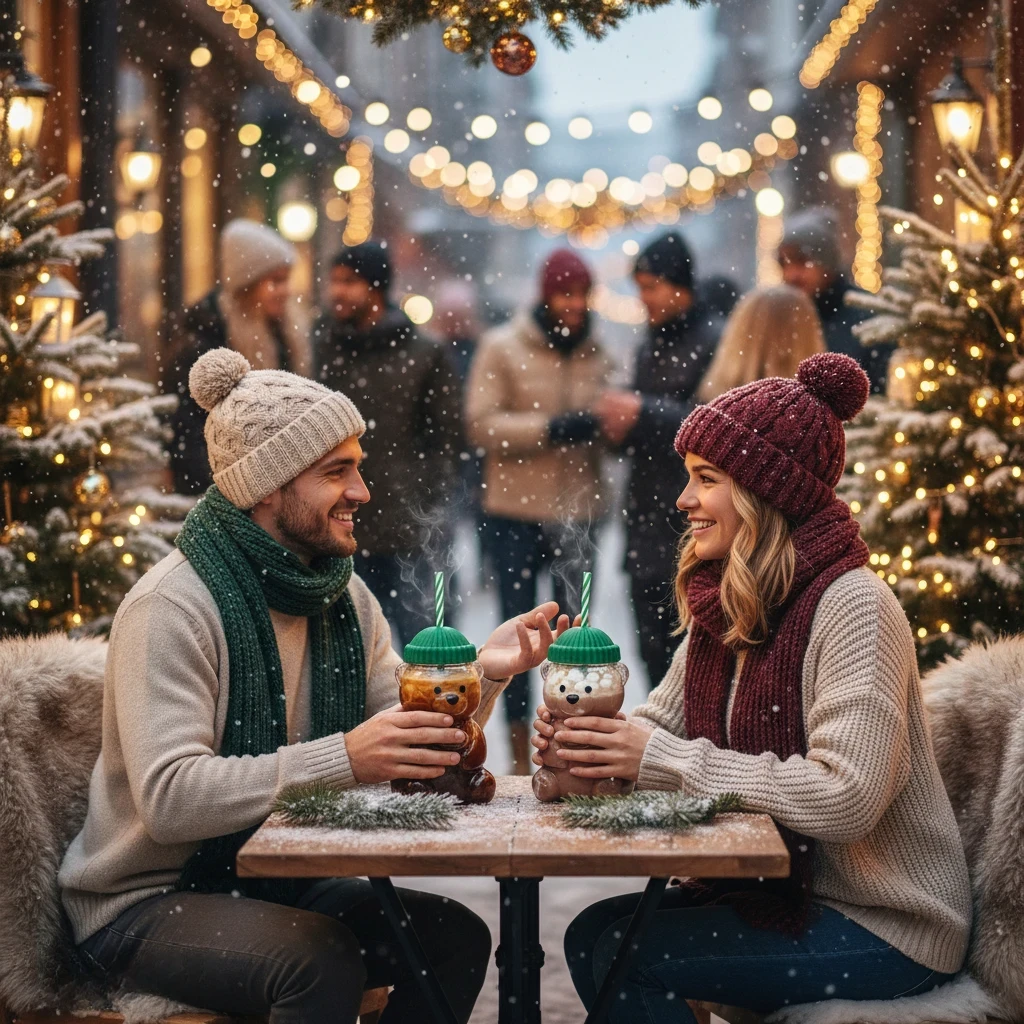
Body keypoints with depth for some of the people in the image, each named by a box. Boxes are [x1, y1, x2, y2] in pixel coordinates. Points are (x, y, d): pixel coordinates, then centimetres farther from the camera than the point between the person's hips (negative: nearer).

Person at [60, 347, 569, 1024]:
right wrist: (341, 759, -38)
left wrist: (481, 675, -16)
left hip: (278, 881, 7)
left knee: (456, 936, -12)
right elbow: (168, 798, -30)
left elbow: (412, 749, 3)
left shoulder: (346, 601, 5)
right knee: (323, 958, -32)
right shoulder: (172, 607, -20)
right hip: (148, 902, -7)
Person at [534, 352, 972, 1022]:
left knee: (623, 957, -17)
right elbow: (661, 723, 8)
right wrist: (590, 738, -16)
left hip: (885, 928, -7)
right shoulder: (726, 607, 6)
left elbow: (846, 796, -29)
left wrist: (662, 759, -25)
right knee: (592, 933, -4)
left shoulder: (850, 605, -20)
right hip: (780, 888, 8)